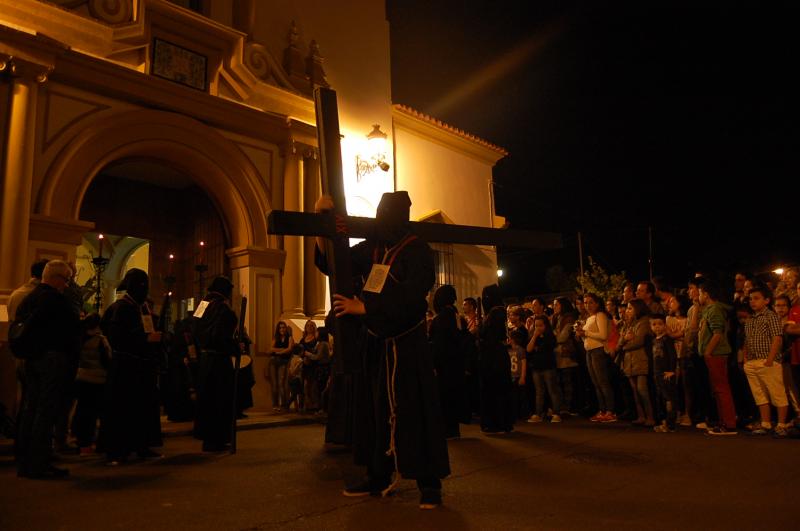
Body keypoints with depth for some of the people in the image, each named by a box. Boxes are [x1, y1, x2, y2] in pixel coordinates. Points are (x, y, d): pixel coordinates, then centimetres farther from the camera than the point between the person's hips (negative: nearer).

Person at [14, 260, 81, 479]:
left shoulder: (28, 298, 15)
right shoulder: (55, 298, -13)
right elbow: (73, 327, -22)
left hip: (31, 360, 9)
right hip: (53, 360, -9)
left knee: (30, 409, 13)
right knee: (46, 412, -5)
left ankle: (24, 463, 20)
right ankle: (38, 465, -2)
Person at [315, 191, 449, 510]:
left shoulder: (417, 252, -10)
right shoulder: (370, 249, 6)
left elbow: (409, 300, -21)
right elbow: (329, 264, 13)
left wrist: (362, 308, -19)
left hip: (406, 345, -6)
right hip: (374, 343, 6)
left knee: (413, 412, -4)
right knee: (375, 410, 11)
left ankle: (430, 485, 6)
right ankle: (378, 478, 24)